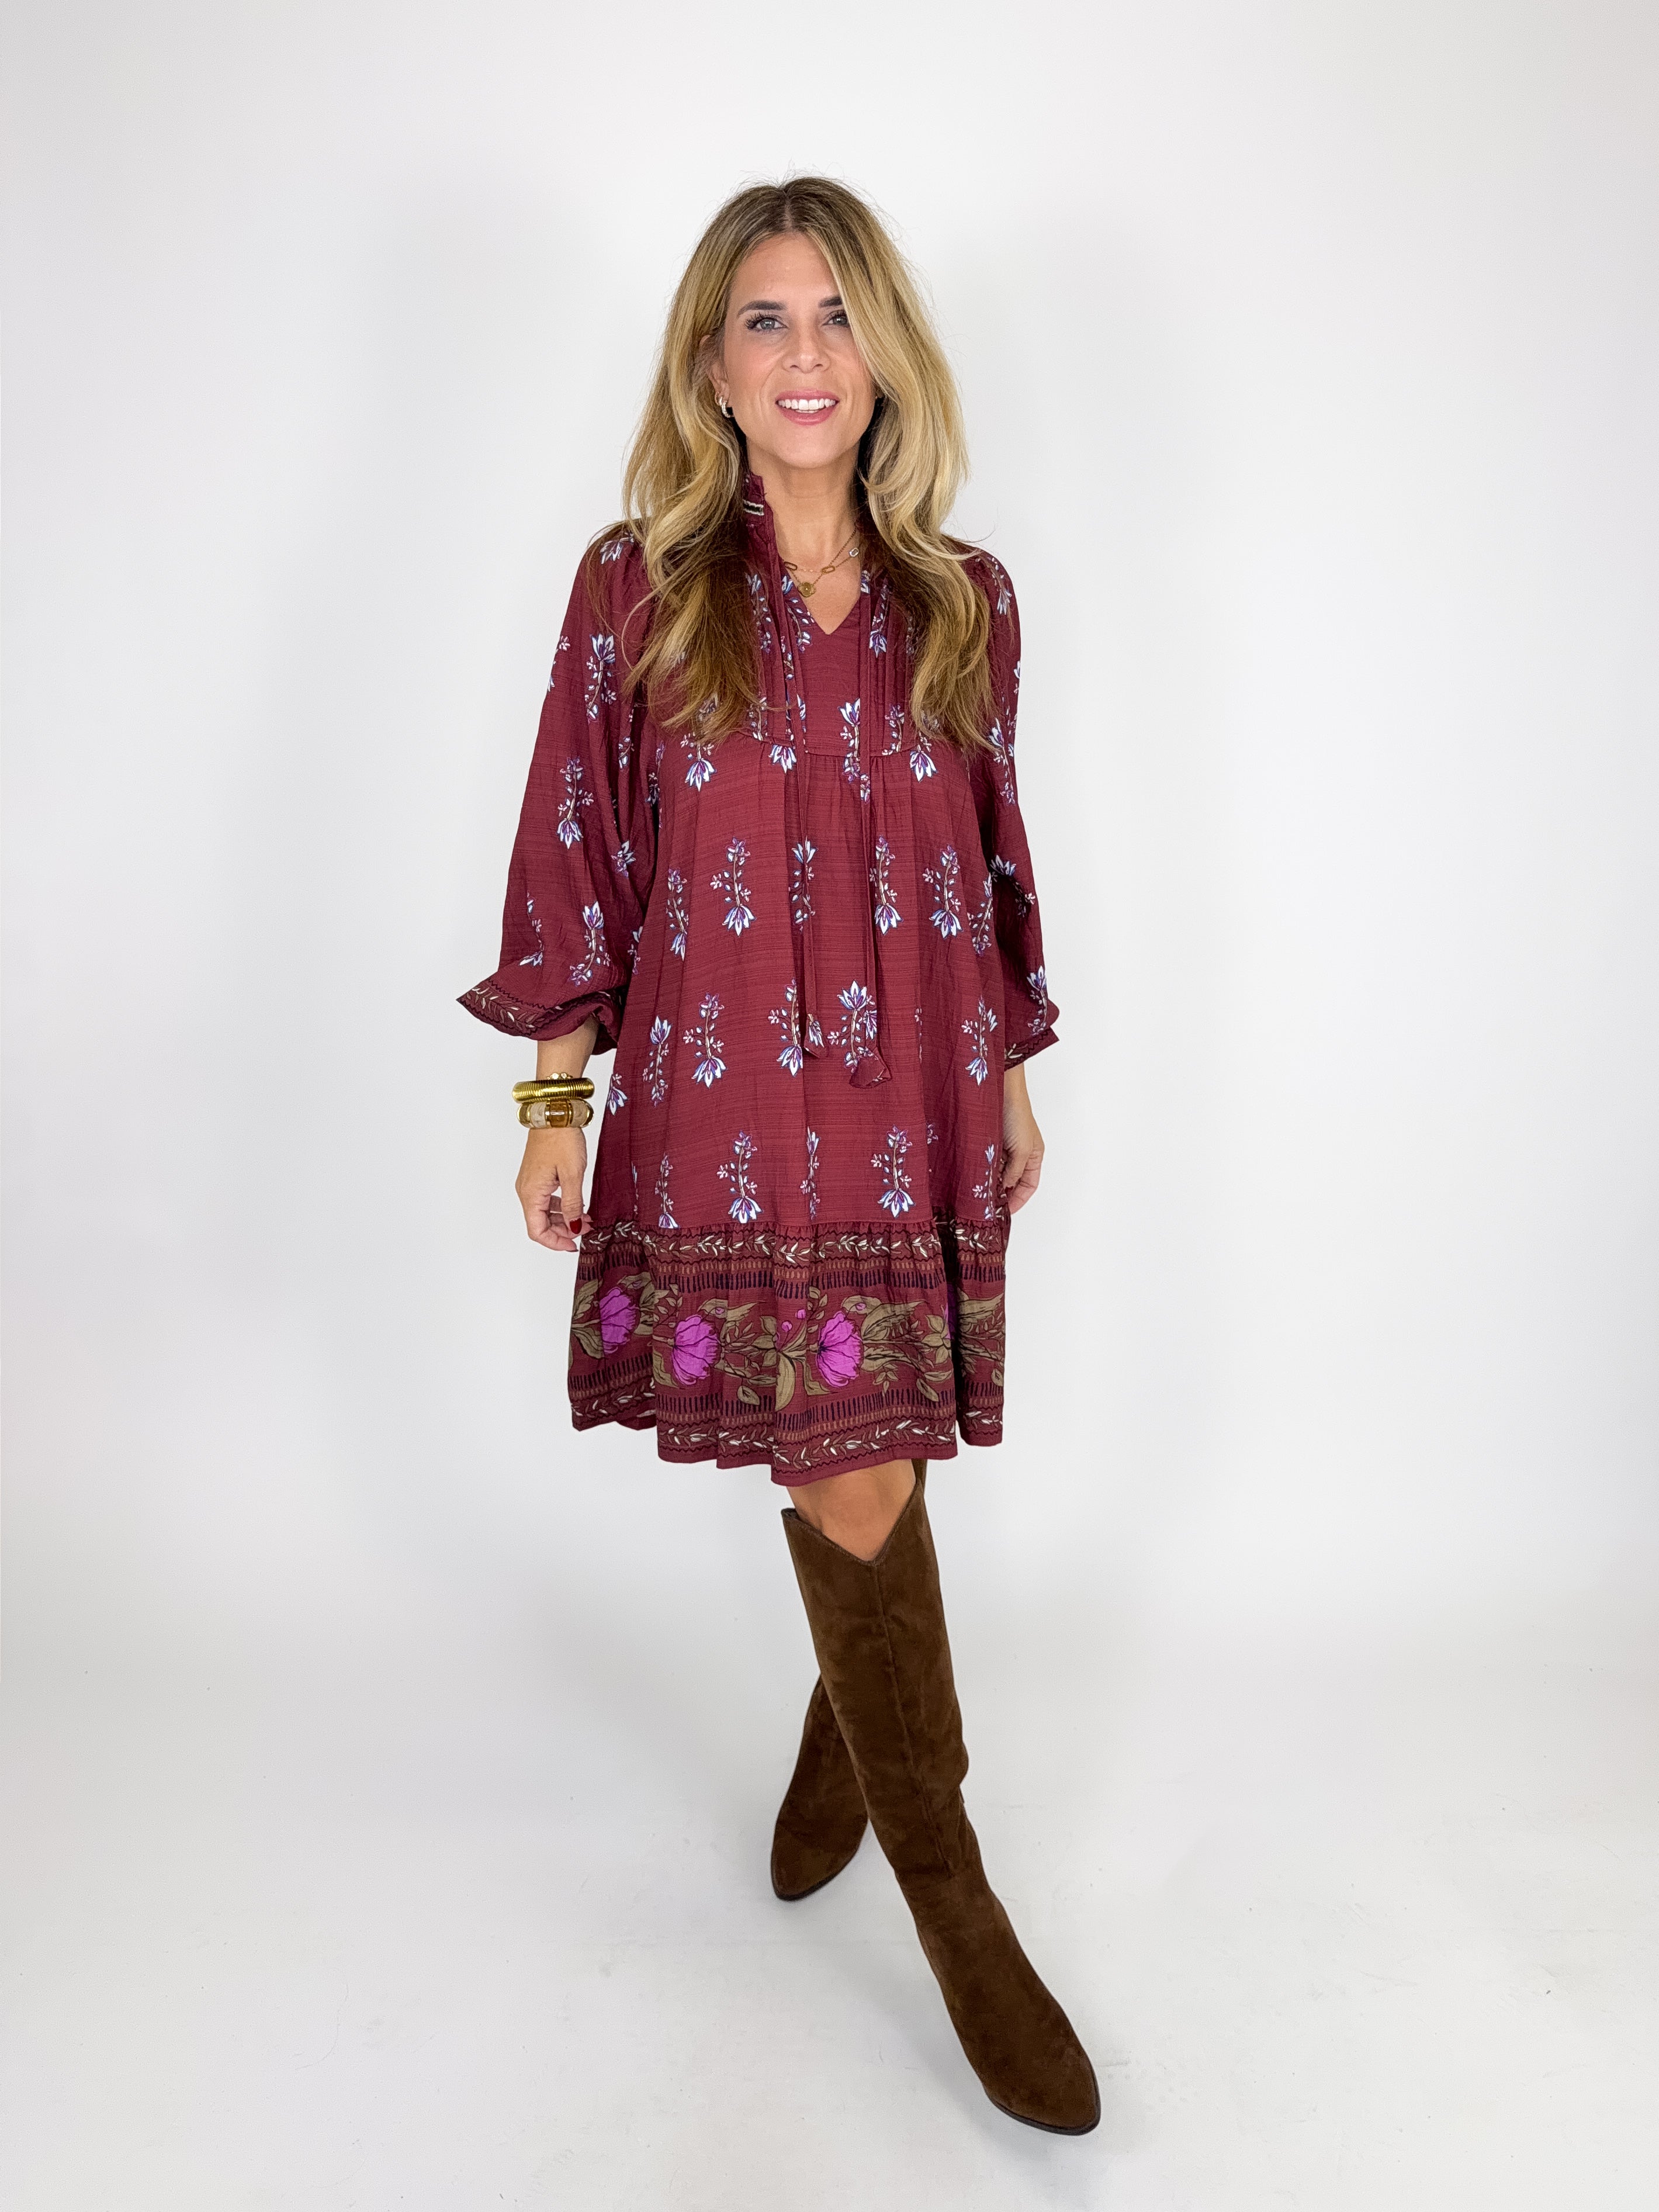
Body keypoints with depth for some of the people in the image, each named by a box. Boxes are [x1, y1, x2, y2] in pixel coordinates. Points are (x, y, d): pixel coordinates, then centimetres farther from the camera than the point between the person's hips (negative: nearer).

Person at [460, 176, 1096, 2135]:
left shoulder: (963, 602, 7)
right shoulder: (637, 589, 0)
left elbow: (989, 862, 13)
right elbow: (575, 857, 1)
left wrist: (1014, 1079, 15)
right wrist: (556, 1098, -1)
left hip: (914, 1110, 3)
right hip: (728, 1111, -2)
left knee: (859, 1477, 10)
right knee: (857, 1479, -2)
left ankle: (844, 1737, 43)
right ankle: (955, 1911, 17)